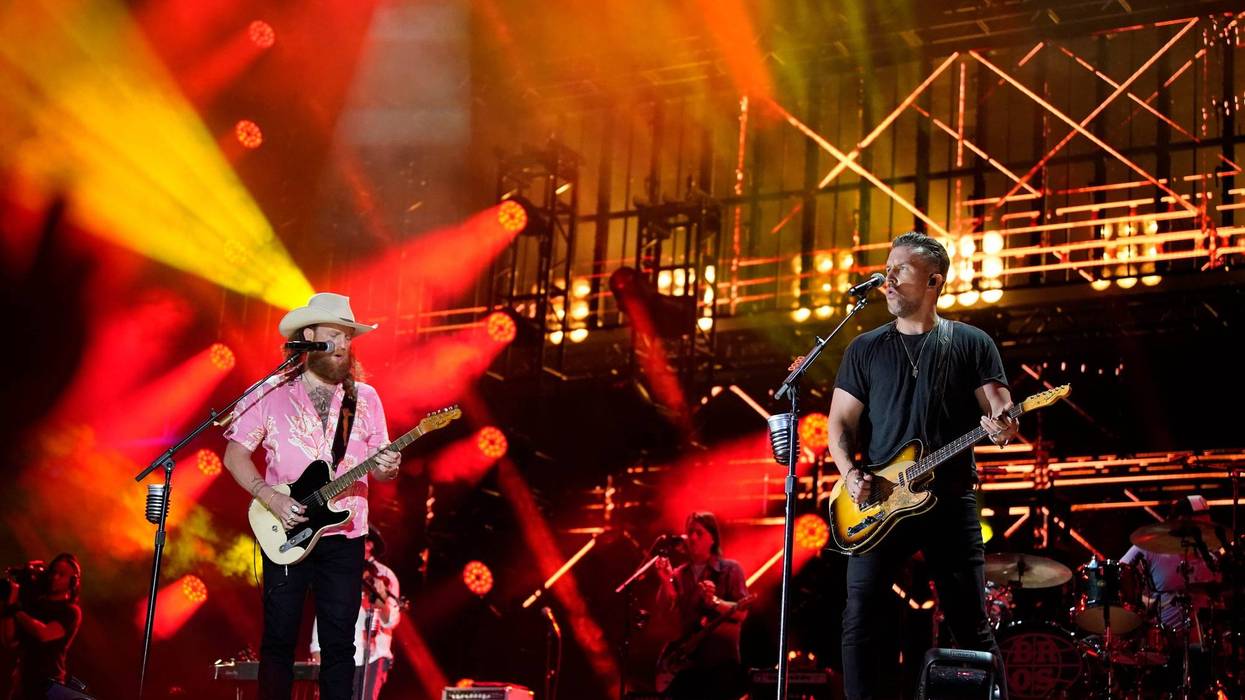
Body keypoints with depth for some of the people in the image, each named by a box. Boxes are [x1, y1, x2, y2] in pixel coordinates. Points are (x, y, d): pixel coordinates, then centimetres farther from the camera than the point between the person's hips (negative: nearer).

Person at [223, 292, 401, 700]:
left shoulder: (364, 399, 9)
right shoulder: (272, 393, 0)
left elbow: (380, 468, 10)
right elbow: (235, 455, -2)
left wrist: (386, 469, -14)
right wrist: (271, 498, -15)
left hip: (344, 536, 2)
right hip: (284, 535, -2)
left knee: (339, 644, 2)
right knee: (279, 639, 1)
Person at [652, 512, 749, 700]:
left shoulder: (730, 569, 1)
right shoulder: (679, 574, 13)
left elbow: (741, 612, -9)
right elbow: (665, 611, 2)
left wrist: (714, 602, -25)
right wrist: (666, 582, -12)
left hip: (722, 660, -4)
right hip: (686, 660, 4)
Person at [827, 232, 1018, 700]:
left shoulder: (971, 344, 5)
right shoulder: (865, 349, 11)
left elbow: (999, 414, 0)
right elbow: (841, 421, 10)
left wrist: (1002, 428, -24)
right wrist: (849, 473, -8)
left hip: (951, 499, -2)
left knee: (970, 622, 0)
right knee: (862, 617, -7)